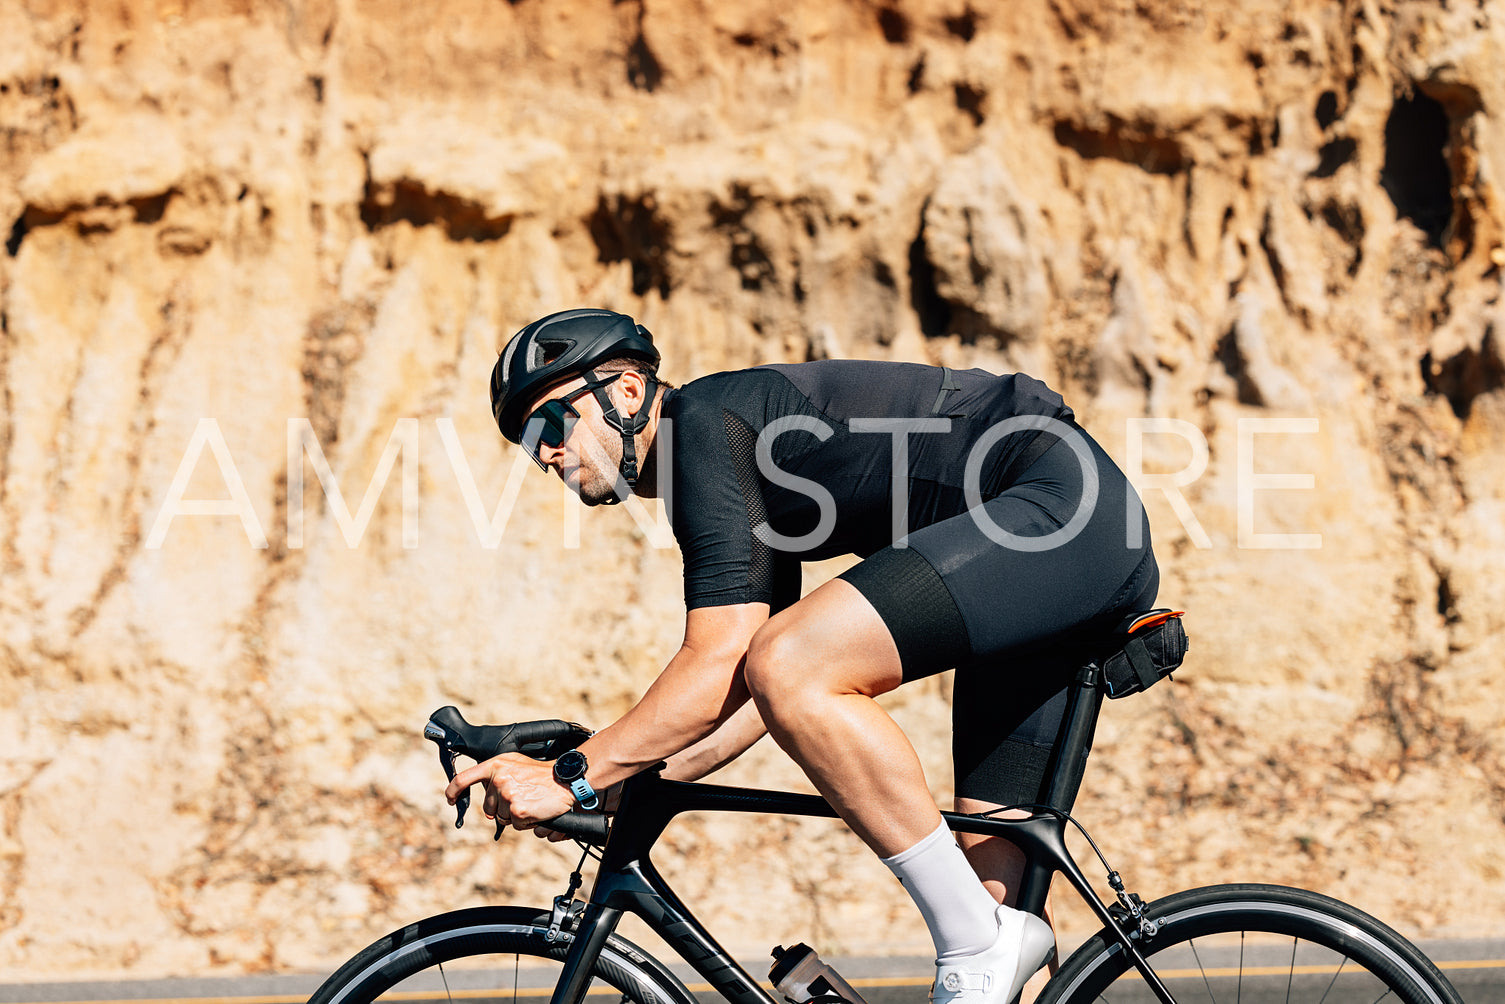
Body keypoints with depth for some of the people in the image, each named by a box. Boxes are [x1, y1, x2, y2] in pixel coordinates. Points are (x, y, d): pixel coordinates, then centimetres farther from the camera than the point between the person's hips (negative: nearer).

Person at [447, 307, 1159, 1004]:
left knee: (787, 670, -22)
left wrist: (573, 775, -13)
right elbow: (748, 689, 21)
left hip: (1058, 503, -11)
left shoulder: (705, 423, -9)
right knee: (989, 866, 7)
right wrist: (635, 783, 12)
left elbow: (720, 666, -17)